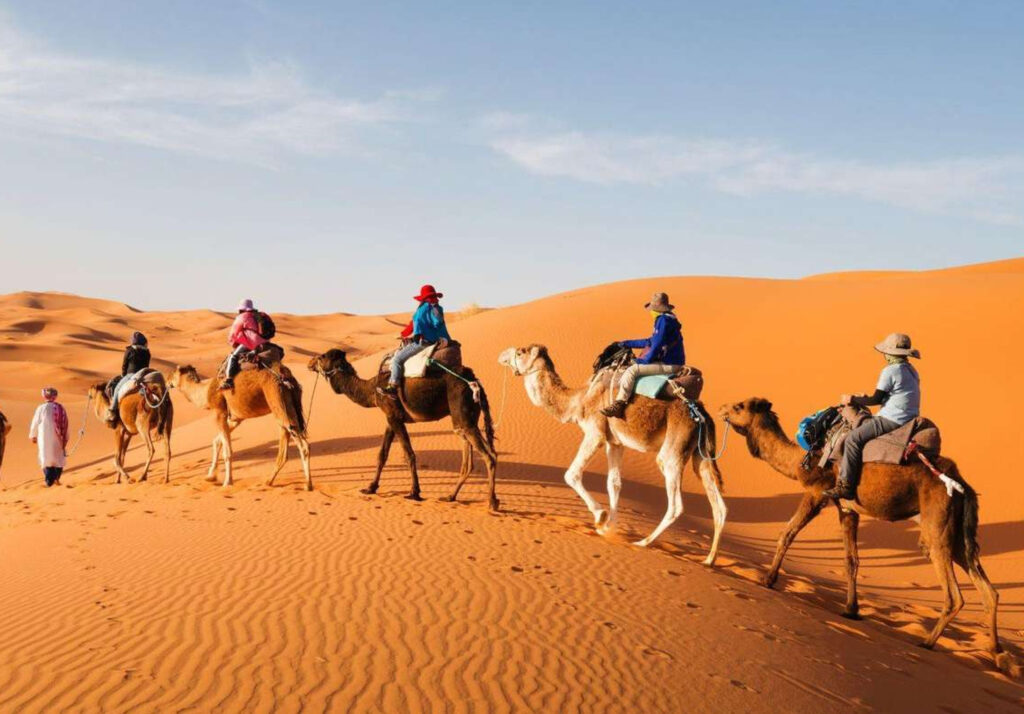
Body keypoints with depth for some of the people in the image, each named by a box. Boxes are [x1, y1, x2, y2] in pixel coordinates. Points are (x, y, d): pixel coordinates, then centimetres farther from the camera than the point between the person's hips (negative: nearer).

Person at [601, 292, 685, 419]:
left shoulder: (664, 320, -15)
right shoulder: (668, 319, 18)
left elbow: (657, 345, -20)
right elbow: (651, 342, 25)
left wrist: (645, 360, -8)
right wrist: (627, 343, 28)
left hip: (668, 365, -11)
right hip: (670, 362, 11)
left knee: (632, 370, -18)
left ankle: (618, 405, -21)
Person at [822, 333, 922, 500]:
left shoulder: (890, 371, -13)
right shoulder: (911, 370, 15)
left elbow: (876, 399, -12)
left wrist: (853, 400, 2)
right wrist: (864, 399, 23)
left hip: (892, 420, -11)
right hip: (909, 418, 11)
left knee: (854, 439, -11)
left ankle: (845, 486, -15)